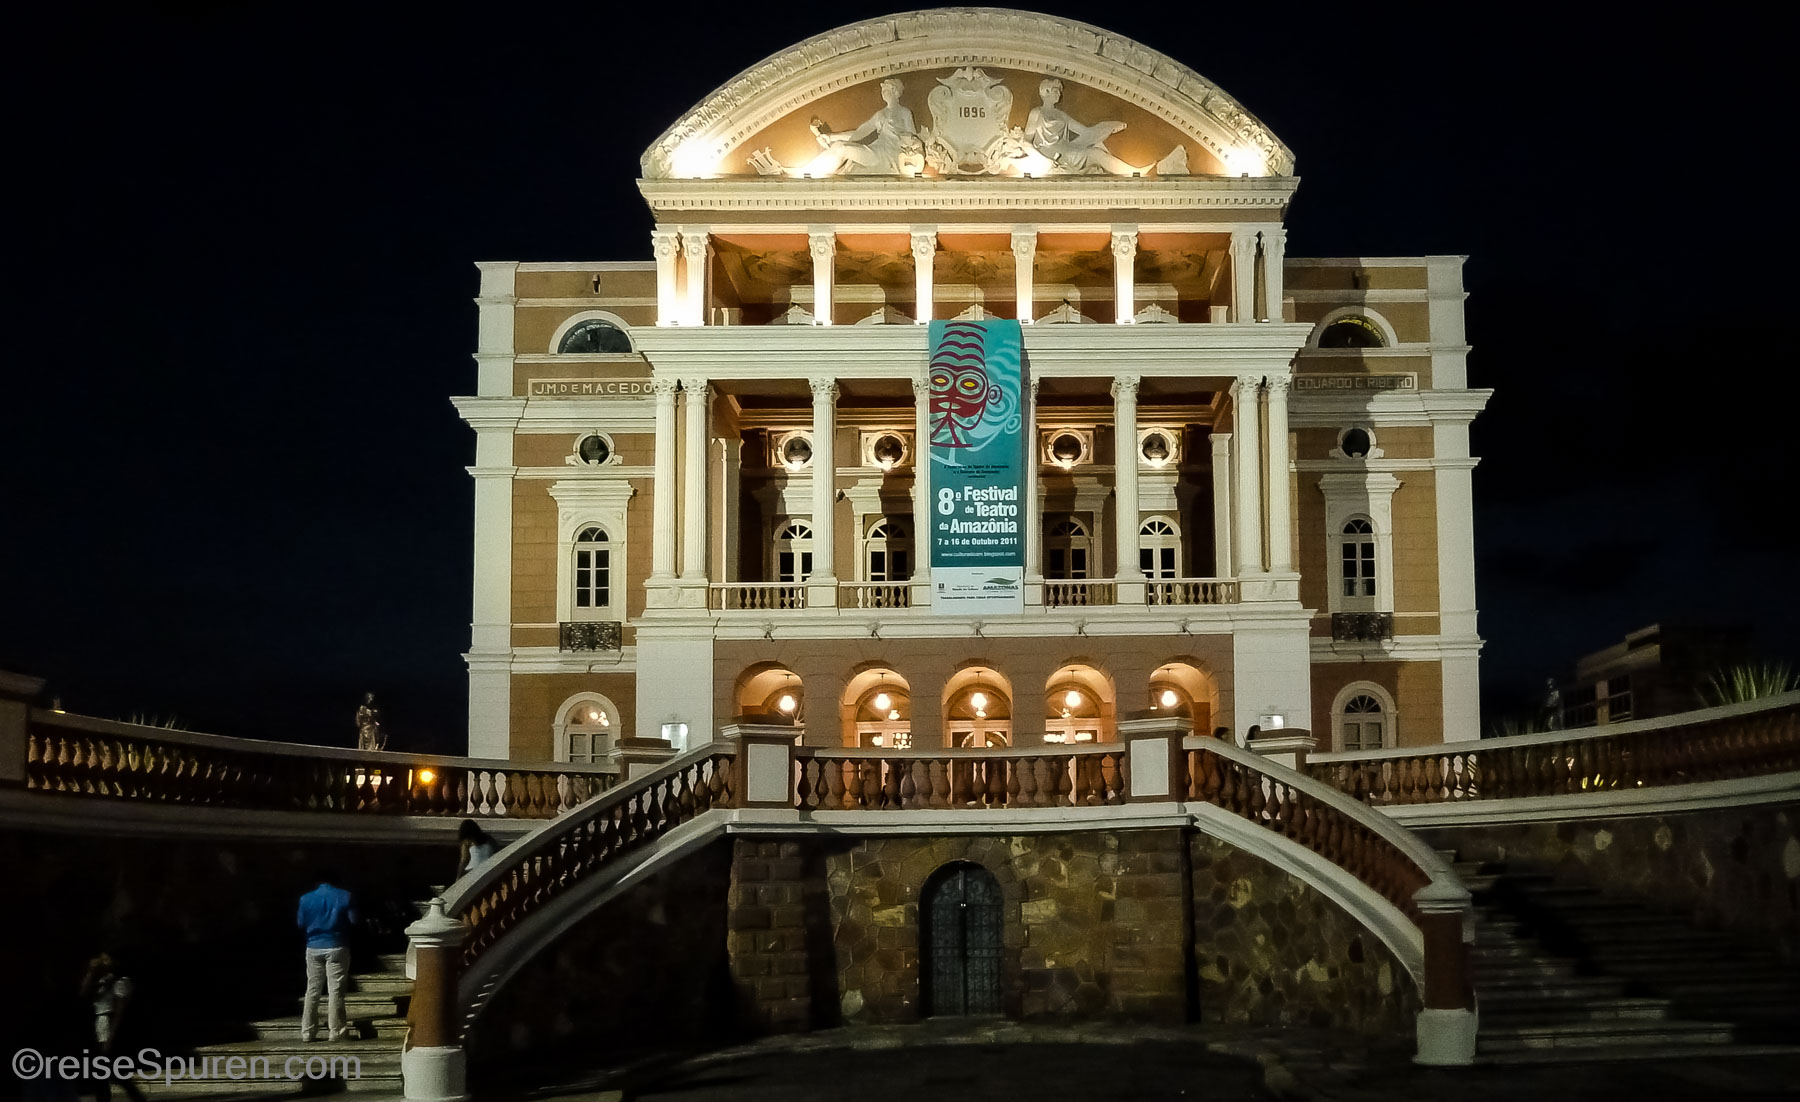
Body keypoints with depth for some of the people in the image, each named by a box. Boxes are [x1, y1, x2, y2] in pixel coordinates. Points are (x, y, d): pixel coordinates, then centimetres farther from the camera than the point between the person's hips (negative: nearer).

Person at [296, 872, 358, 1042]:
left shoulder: (306, 899, 2)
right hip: (337, 947, -3)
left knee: (312, 991, 8)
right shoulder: (345, 897, -4)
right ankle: (337, 1031, -1)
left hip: (314, 948, 3)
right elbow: (354, 921, -4)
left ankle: (307, 1032, 8)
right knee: (336, 990, -1)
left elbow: (301, 923, 7)